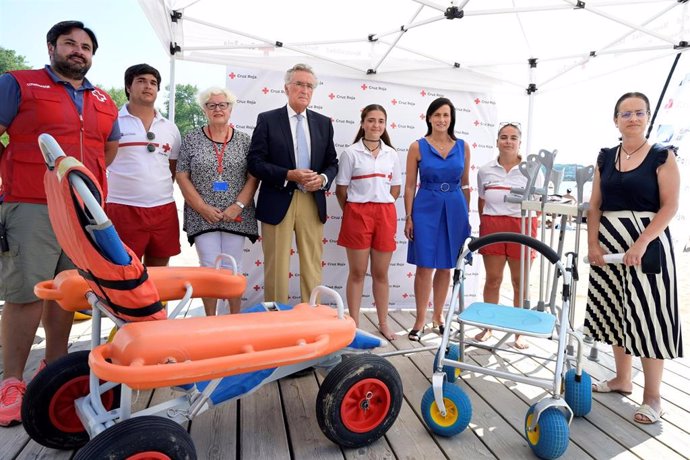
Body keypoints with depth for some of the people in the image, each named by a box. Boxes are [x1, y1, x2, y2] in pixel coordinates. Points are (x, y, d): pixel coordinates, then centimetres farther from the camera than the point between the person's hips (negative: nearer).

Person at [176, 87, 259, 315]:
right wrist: (203, 208, -8)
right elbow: (182, 177, 1)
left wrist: (238, 206, -9)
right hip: (202, 216, 0)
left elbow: (253, 177, 2)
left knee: (233, 269, 5)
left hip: (235, 216, 1)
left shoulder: (244, 140, 6)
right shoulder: (192, 139, 4)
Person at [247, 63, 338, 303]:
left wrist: (323, 179, -9)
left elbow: (332, 162, 13)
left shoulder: (323, 123, 11)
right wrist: (289, 175, -17)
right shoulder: (267, 119, 2)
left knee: (312, 268, 9)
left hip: (312, 203, 3)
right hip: (278, 202, -3)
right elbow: (255, 162, -4)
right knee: (276, 269, 5)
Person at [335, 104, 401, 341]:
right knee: (357, 272, 5)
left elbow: (395, 189, 14)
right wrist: (352, 213, 6)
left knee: (381, 273, 10)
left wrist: (382, 209, 7)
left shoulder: (391, 154, 9)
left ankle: (383, 323, 23)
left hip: (385, 215, 3)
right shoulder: (351, 153, -2)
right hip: (357, 213, -3)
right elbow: (341, 190, 1)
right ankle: (354, 324, 16)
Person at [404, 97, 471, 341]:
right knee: (425, 266, -2)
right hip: (426, 209, -2)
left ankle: (438, 316, 26)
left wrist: (466, 213, 10)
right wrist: (408, 217, -5)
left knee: (445, 266, 10)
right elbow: (410, 185, 0)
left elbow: (465, 184, 12)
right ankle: (420, 320, 12)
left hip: (455, 209, 3)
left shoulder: (463, 147, 7)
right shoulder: (418, 147, 0)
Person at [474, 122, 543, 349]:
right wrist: (484, 224, 11)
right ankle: (488, 327, 20)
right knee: (492, 279, 7)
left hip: (521, 227, -1)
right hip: (492, 226, 2)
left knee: (520, 282, 6)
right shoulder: (485, 170, 9)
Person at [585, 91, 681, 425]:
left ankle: (652, 396, 11)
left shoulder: (662, 156, -2)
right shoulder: (605, 158, 10)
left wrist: (641, 244, -20)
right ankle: (622, 378, 28)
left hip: (647, 242, -4)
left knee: (647, 316, -2)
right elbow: (595, 205, 7)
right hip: (608, 243, 5)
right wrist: (592, 243, -4)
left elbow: (669, 206, -9)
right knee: (614, 312, 11)